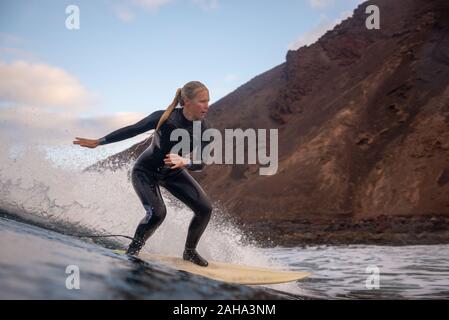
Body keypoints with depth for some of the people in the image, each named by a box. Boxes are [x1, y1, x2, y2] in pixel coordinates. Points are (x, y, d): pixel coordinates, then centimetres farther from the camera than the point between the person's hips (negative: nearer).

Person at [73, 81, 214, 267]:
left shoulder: (205, 129, -19)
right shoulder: (164, 118, -28)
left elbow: (201, 163, -24)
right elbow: (132, 130, -17)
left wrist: (184, 161, -47)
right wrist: (98, 142, -12)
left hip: (173, 172, 4)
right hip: (145, 171, -4)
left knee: (205, 208, -9)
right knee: (157, 212, -26)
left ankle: (190, 251, 13)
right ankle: (132, 251, 0)